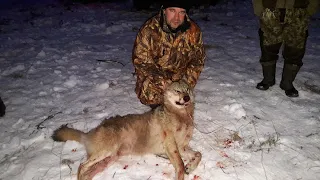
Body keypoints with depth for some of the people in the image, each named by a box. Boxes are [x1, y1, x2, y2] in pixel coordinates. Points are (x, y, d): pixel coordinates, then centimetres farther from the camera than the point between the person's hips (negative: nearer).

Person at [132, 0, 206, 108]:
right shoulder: (149, 29, -18)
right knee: (150, 97, -26)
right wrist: (160, 80, -24)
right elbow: (140, 60, -15)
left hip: (180, 77, 3)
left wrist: (187, 83, -12)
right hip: (153, 75, -2)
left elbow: (197, 60, 1)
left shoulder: (193, 31, -9)